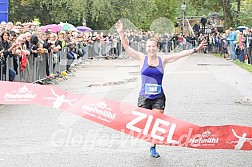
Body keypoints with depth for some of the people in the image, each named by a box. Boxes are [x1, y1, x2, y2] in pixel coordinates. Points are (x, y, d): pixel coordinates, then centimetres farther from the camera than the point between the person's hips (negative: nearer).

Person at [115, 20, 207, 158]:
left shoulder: (163, 60, 4)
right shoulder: (142, 58, 1)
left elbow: (181, 54, 3)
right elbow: (127, 48, -4)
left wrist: (195, 50, -1)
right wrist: (121, 33, -13)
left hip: (158, 97, 1)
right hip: (144, 96, -1)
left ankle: (153, 148, 16)